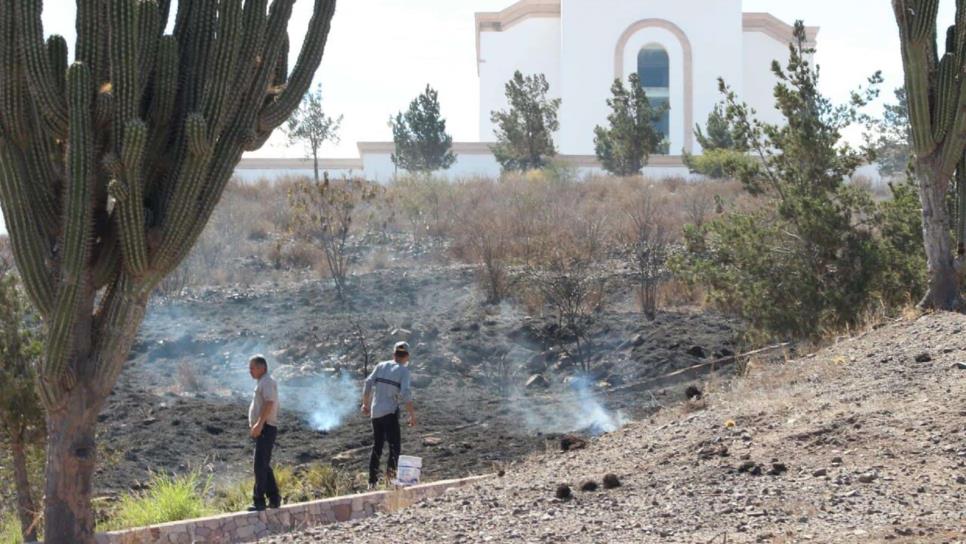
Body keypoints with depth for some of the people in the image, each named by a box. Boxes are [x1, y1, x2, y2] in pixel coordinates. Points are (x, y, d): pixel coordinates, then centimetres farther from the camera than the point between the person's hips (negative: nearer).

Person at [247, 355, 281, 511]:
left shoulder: (267, 382, -11)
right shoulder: (262, 383, 20)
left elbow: (269, 403, -24)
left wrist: (259, 424, -31)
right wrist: (254, 425, 19)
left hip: (265, 428, -11)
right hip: (262, 429, 11)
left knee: (260, 465, -11)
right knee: (264, 466, 14)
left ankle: (259, 501, -12)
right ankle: (274, 498, 18)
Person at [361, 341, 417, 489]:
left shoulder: (381, 366, 8)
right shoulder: (403, 371, -5)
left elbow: (368, 384, 5)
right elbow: (406, 394, -15)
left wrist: (366, 404, 18)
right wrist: (412, 414, -11)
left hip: (375, 412, 5)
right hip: (390, 412, -5)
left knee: (377, 446, 13)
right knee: (395, 443, -4)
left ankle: (372, 480, 13)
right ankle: (391, 468, -28)